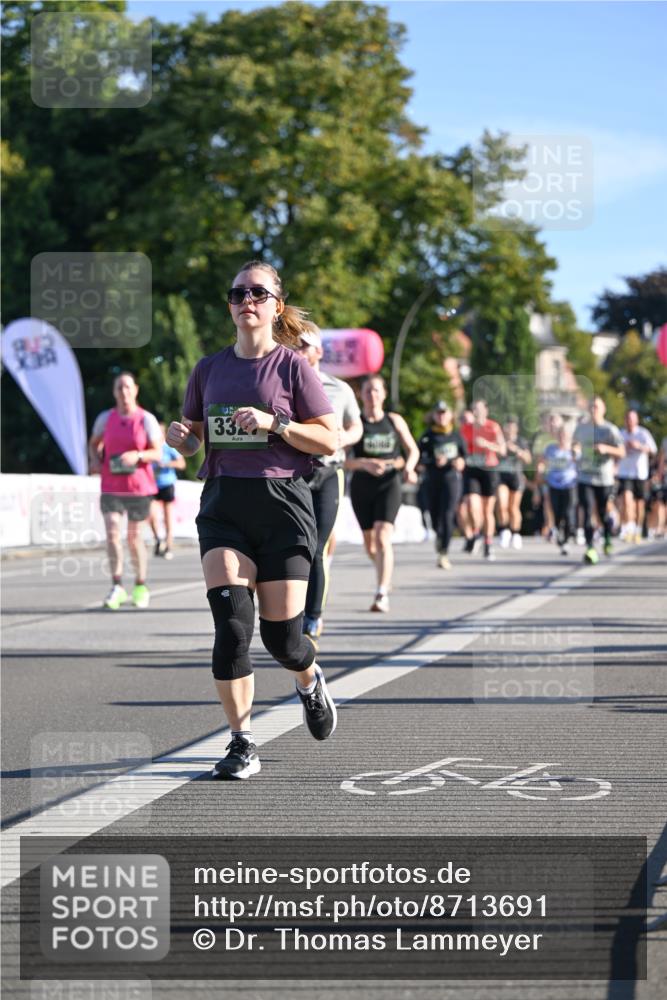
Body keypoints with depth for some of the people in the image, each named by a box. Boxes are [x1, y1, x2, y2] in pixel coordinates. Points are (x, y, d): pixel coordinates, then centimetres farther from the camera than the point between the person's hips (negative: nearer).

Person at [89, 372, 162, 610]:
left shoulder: (146, 419, -3)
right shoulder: (105, 418, 4)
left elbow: (157, 453, -4)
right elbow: (94, 444, 19)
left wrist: (137, 456, -22)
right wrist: (95, 460, -1)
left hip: (139, 487, -1)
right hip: (111, 488, 1)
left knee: (135, 537, 7)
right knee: (112, 533, -14)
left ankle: (140, 586, 23)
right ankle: (117, 587, -12)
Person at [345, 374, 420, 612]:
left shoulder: (395, 421, 5)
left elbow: (413, 450, 14)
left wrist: (409, 467, -7)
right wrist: (364, 464, -22)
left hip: (389, 485, -1)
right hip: (361, 486, 1)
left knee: (382, 538, -17)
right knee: (369, 545, 12)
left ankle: (382, 594, -18)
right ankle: (385, 578, 42)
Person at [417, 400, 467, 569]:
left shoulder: (456, 435, 6)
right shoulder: (427, 437, 0)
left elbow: (465, 455, 14)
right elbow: (420, 458, -7)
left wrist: (461, 462, -8)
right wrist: (435, 461, -23)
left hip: (452, 478, -1)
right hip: (433, 479, 1)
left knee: (447, 515, -13)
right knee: (435, 515, 8)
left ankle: (443, 554, -13)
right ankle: (439, 535, 46)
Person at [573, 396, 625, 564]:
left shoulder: (610, 430, -4)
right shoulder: (581, 427, 8)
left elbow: (622, 452, -8)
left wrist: (606, 449, -23)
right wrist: (576, 450, 8)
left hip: (604, 479, -2)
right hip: (584, 477, 2)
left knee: (603, 513, 9)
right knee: (587, 512, -12)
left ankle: (608, 541, 37)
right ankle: (590, 549, -15)